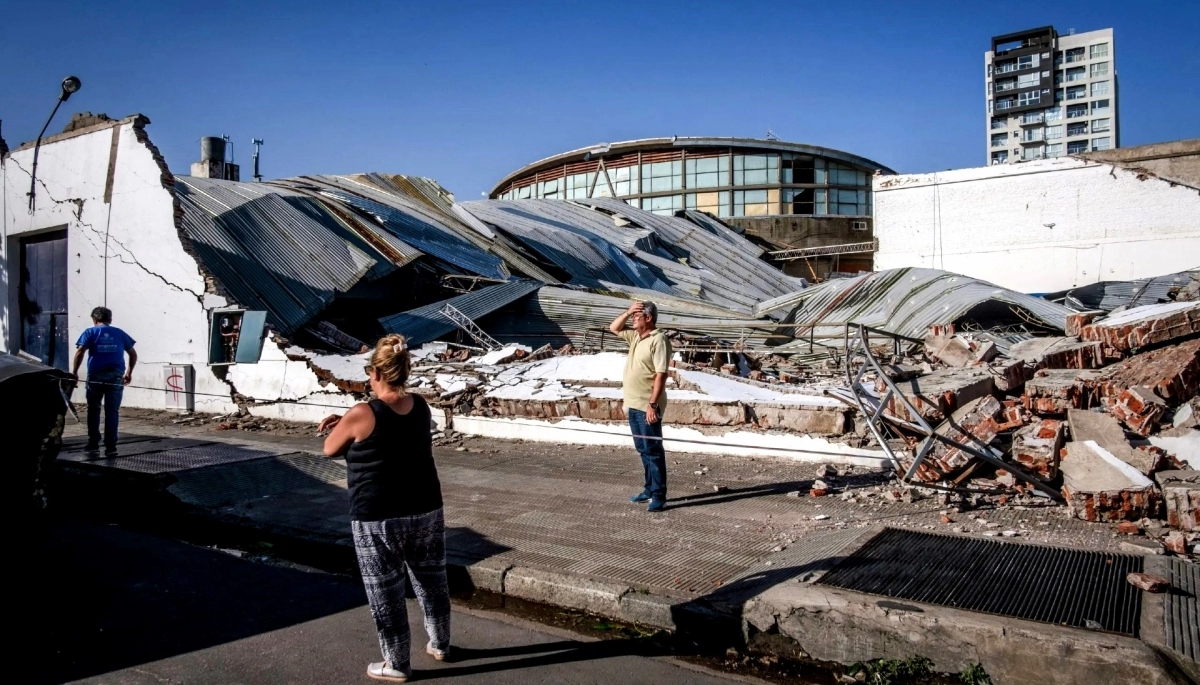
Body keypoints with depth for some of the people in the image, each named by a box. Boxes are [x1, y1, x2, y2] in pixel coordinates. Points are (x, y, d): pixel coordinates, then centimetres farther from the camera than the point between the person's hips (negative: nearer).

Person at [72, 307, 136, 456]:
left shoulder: (90, 332, 7)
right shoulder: (119, 333, 13)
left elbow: (80, 352, -7)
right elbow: (133, 354, 14)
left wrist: (74, 372, -1)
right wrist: (129, 372, 23)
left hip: (96, 376, -1)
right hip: (116, 376, 1)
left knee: (93, 410, 15)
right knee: (112, 412, 1)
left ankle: (93, 443, 20)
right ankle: (110, 447, -2)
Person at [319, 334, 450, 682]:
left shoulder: (362, 415, -18)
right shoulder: (420, 407, 0)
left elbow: (329, 449, -1)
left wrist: (343, 427, 16)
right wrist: (346, 422, 11)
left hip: (378, 520, -5)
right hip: (426, 512, 6)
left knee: (386, 592, 11)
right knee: (431, 581, 20)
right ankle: (440, 644, 38)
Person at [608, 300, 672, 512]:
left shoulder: (658, 340, -15)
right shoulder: (635, 336, 12)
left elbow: (661, 375, -20)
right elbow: (613, 328, 26)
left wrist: (653, 404, -24)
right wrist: (627, 312, 7)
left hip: (647, 406, -9)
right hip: (633, 404, 9)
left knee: (653, 451, -3)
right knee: (643, 450, 16)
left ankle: (659, 496, 2)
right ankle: (649, 489, 27)